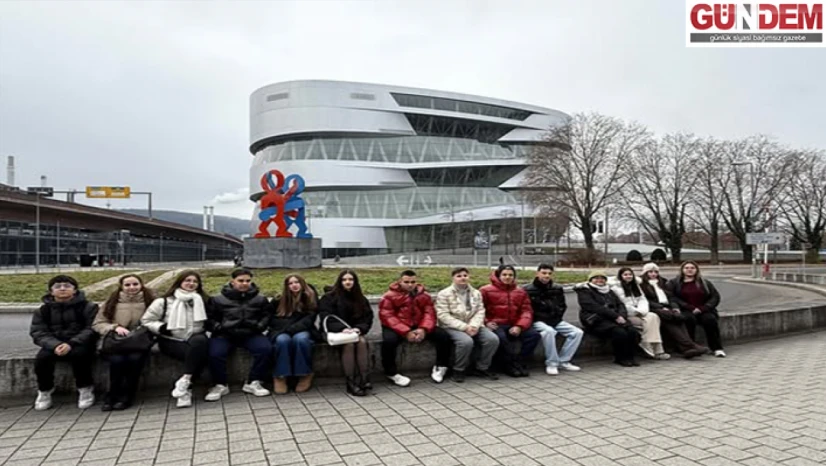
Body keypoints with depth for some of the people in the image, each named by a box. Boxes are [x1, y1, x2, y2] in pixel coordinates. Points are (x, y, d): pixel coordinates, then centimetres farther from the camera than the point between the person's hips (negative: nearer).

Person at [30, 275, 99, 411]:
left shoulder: (88, 307, 1)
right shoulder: (43, 310, 10)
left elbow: (92, 329, -9)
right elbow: (38, 333, 0)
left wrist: (71, 344, -25)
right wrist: (55, 345, -21)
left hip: (79, 344, -3)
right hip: (54, 345, 3)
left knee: (79, 354, -35)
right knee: (42, 357, -27)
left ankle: (85, 389, -16)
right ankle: (44, 391, -4)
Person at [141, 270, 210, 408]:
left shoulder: (202, 301, 13)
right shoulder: (164, 302, 2)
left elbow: (208, 321, 24)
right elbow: (146, 320, 4)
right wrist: (160, 327, -12)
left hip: (195, 339, 3)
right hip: (171, 341, -3)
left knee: (201, 341, -36)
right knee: (198, 353, -33)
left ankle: (184, 381, -33)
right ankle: (186, 388, -24)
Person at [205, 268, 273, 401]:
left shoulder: (261, 299, 9)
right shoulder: (217, 299, 5)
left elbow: (267, 315, 13)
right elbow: (209, 318, 6)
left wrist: (259, 326, -5)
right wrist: (220, 328, -10)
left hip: (251, 334, 1)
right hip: (224, 335, -1)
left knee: (265, 348, -26)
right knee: (215, 353, -30)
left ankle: (253, 383, -11)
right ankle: (220, 385, -5)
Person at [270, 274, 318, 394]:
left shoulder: (310, 298, 8)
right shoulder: (279, 301, 10)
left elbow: (309, 319, -2)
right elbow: (273, 320, 9)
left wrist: (292, 328, -17)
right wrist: (286, 329, -10)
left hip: (301, 331, -1)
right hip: (281, 332, 1)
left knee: (300, 339, -37)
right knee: (283, 340, -36)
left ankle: (305, 375, -24)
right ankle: (280, 376, -30)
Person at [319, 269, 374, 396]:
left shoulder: (361, 299, 11)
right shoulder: (329, 298, 0)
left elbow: (368, 318, 5)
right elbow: (327, 318, -11)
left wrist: (359, 328, -16)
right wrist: (342, 328, -27)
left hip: (356, 331, 3)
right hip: (336, 333, -3)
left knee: (362, 341, -31)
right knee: (349, 344, -34)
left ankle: (364, 379, -37)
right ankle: (351, 383, -37)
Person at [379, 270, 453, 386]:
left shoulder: (423, 295, 6)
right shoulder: (390, 296, -7)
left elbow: (429, 313, -2)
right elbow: (387, 316, -16)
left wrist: (423, 329, -23)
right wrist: (406, 332, -26)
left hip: (419, 326, 4)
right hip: (397, 328, -3)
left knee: (444, 335, -12)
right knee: (389, 340, -37)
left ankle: (440, 367, 7)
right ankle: (392, 373, -16)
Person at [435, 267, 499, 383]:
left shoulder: (476, 293, 12)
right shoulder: (444, 294, -4)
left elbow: (480, 311, 4)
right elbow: (443, 316, -12)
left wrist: (474, 325, -17)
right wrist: (464, 327, -20)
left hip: (472, 326, 5)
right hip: (452, 327, -5)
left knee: (493, 339, -18)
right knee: (466, 341, -35)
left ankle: (482, 368, 2)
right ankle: (458, 370, -11)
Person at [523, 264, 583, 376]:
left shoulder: (557, 289, 13)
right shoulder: (528, 290, -3)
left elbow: (562, 306, 23)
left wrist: (556, 318, 5)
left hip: (555, 320, 6)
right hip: (538, 321, -6)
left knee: (577, 332, -12)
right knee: (549, 331, -38)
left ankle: (563, 361, -5)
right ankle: (551, 363, -23)